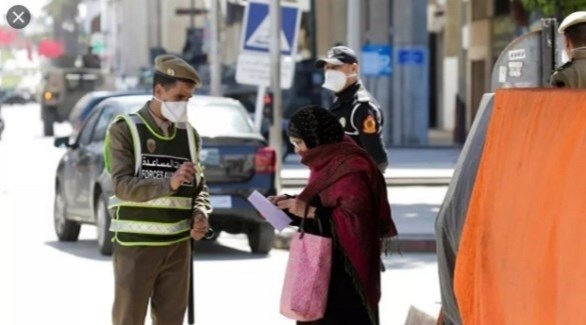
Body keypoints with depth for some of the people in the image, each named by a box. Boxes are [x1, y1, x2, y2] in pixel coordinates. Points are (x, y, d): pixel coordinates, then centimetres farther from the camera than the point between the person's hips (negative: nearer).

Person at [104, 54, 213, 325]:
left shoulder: (189, 134, 10)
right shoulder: (125, 129, -5)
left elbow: (200, 185, 16)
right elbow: (123, 185, -16)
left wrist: (200, 214, -6)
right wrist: (169, 183, -30)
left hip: (177, 245, 5)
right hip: (136, 244, -5)